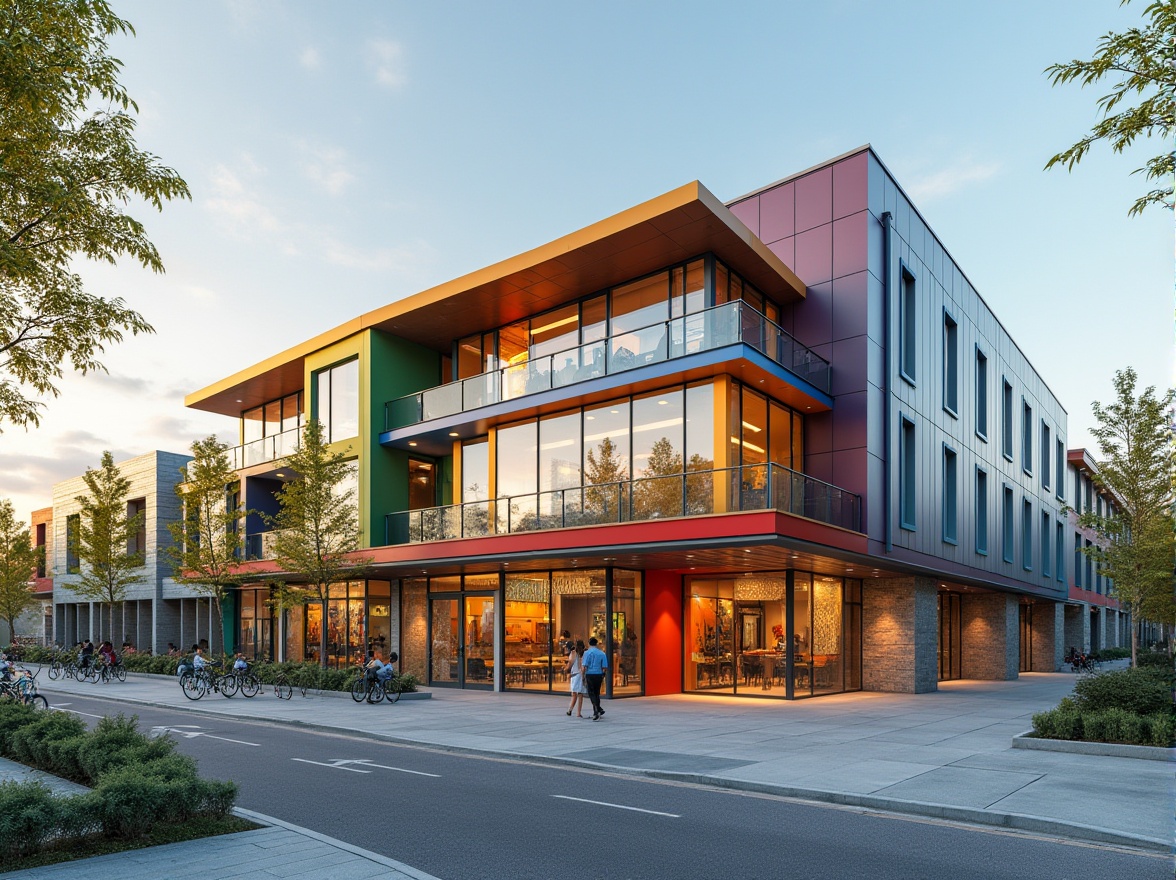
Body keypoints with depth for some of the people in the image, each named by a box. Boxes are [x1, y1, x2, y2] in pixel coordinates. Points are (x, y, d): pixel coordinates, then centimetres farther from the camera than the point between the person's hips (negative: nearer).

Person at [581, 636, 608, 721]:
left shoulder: (587, 653, -4)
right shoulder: (602, 653, 5)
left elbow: (585, 666, -9)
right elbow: (604, 667, 3)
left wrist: (583, 677, -2)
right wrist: (603, 677, 15)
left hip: (590, 675, -4)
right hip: (599, 675, 4)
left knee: (591, 693, 3)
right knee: (597, 693, 17)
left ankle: (598, 710, -13)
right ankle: (596, 713, 20)